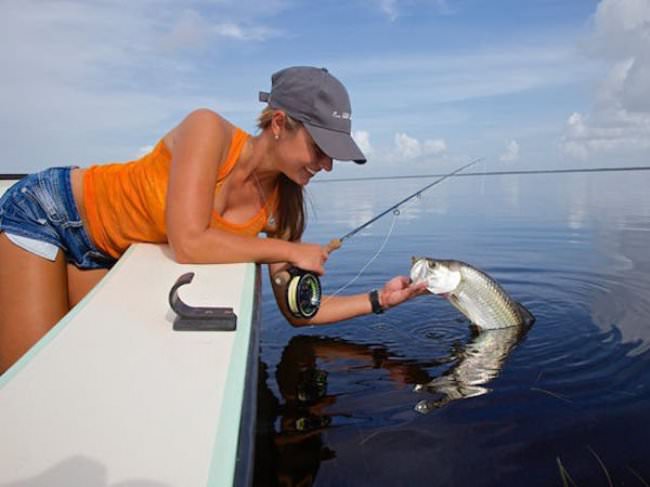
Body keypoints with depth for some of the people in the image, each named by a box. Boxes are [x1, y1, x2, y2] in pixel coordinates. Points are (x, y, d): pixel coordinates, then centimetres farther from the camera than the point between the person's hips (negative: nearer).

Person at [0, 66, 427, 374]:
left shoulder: (279, 205, -12)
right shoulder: (209, 129, -29)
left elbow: (297, 311, -8)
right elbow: (188, 244, -37)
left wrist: (379, 299, -17)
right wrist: (290, 251, -27)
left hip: (103, 254, 6)